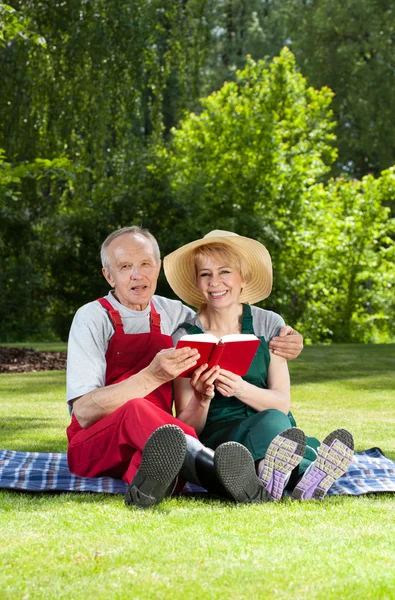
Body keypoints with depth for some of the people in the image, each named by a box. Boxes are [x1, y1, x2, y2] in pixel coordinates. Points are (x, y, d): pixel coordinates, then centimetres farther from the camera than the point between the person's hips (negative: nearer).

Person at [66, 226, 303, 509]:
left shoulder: (173, 314, 12)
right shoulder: (93, 318, -4)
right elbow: (84, 412, -14)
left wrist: (275, 347, 4)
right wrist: (152, 376, -26)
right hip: (94, 445, -4)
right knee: (136, 410, -40)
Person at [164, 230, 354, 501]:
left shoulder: (269, 324, 6)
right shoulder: (186, 337, 2)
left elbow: (282, 404, -1)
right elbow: (187, 427, 0)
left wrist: (241, 389, -21)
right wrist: (202, 399, -23)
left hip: (280, 436, 2)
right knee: (271, 421, -37)